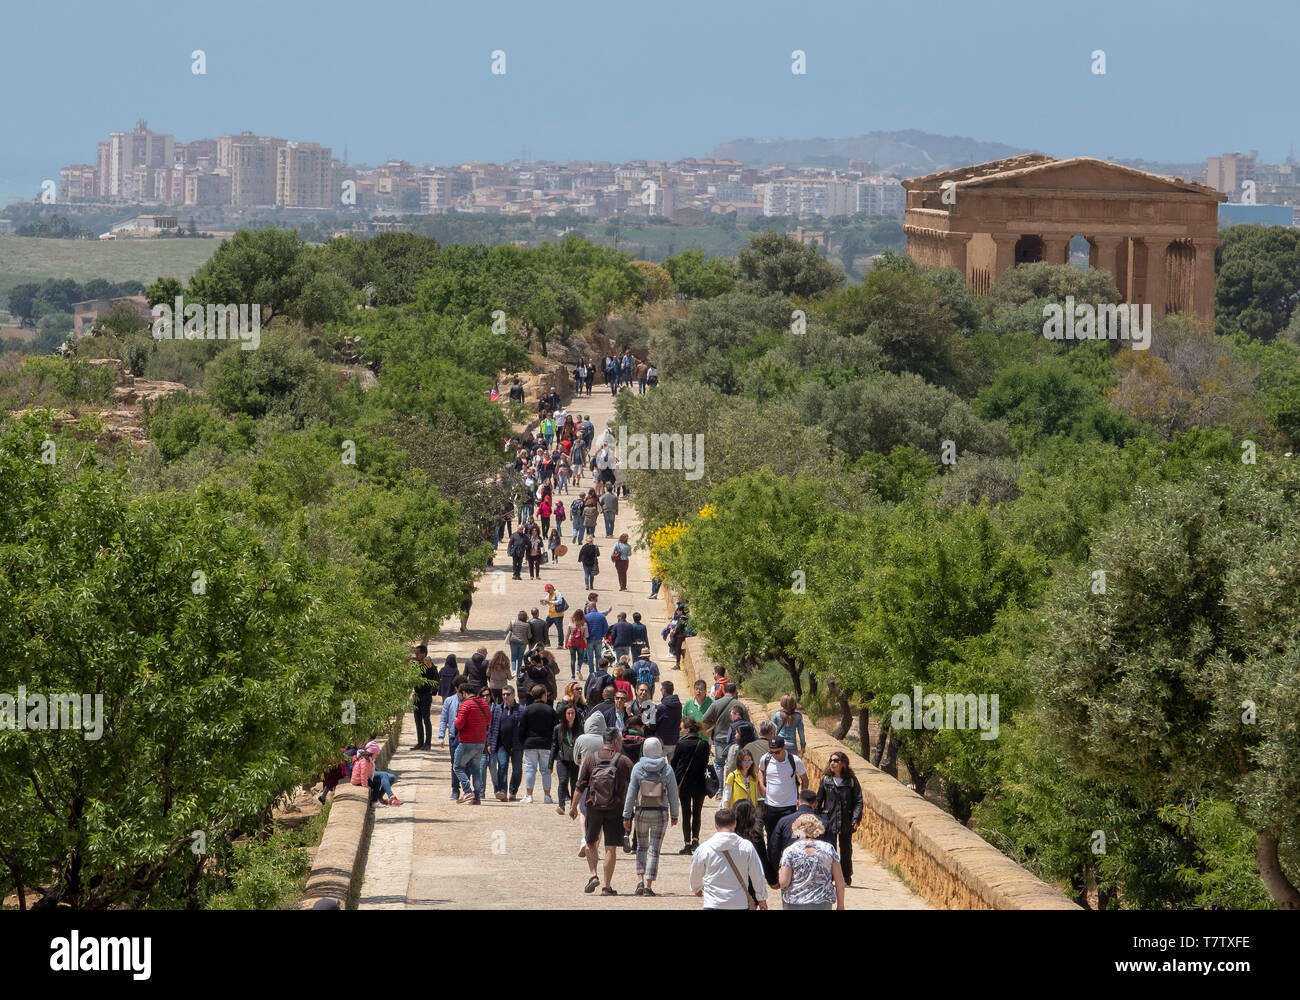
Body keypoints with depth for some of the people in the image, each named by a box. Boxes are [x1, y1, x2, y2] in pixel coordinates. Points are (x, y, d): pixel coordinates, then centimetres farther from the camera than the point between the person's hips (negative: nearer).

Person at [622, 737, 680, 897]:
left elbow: (631, 793, -4)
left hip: (642, 812, 0)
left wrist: (626, 816, 1)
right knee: (654, 849, 4)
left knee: (641, 847, 17)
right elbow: (673, 794, 0)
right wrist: (674, 815, 11)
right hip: (660, 813, 0)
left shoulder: (638, 768, -5)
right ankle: (648, 886, 0)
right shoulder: (667, 769, -4)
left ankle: (640, 881, 3)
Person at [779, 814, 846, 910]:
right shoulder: (828, 849, 1)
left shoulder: (790, 851, -4)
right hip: (822, 905, 1)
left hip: (794, 905, -1)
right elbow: (839, 880, 2)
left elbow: (783, 882, -9)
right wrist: (840, 905, 11)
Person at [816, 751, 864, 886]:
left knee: (846, 850, 11)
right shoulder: (826, 780, 4)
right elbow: (818, 800, 8)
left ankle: (846, 878, 22)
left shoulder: (851, 780, -1)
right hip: (829, 819, 0)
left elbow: (858, 801, -2)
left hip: (846, 822, 0)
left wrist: (856, 819, -11)